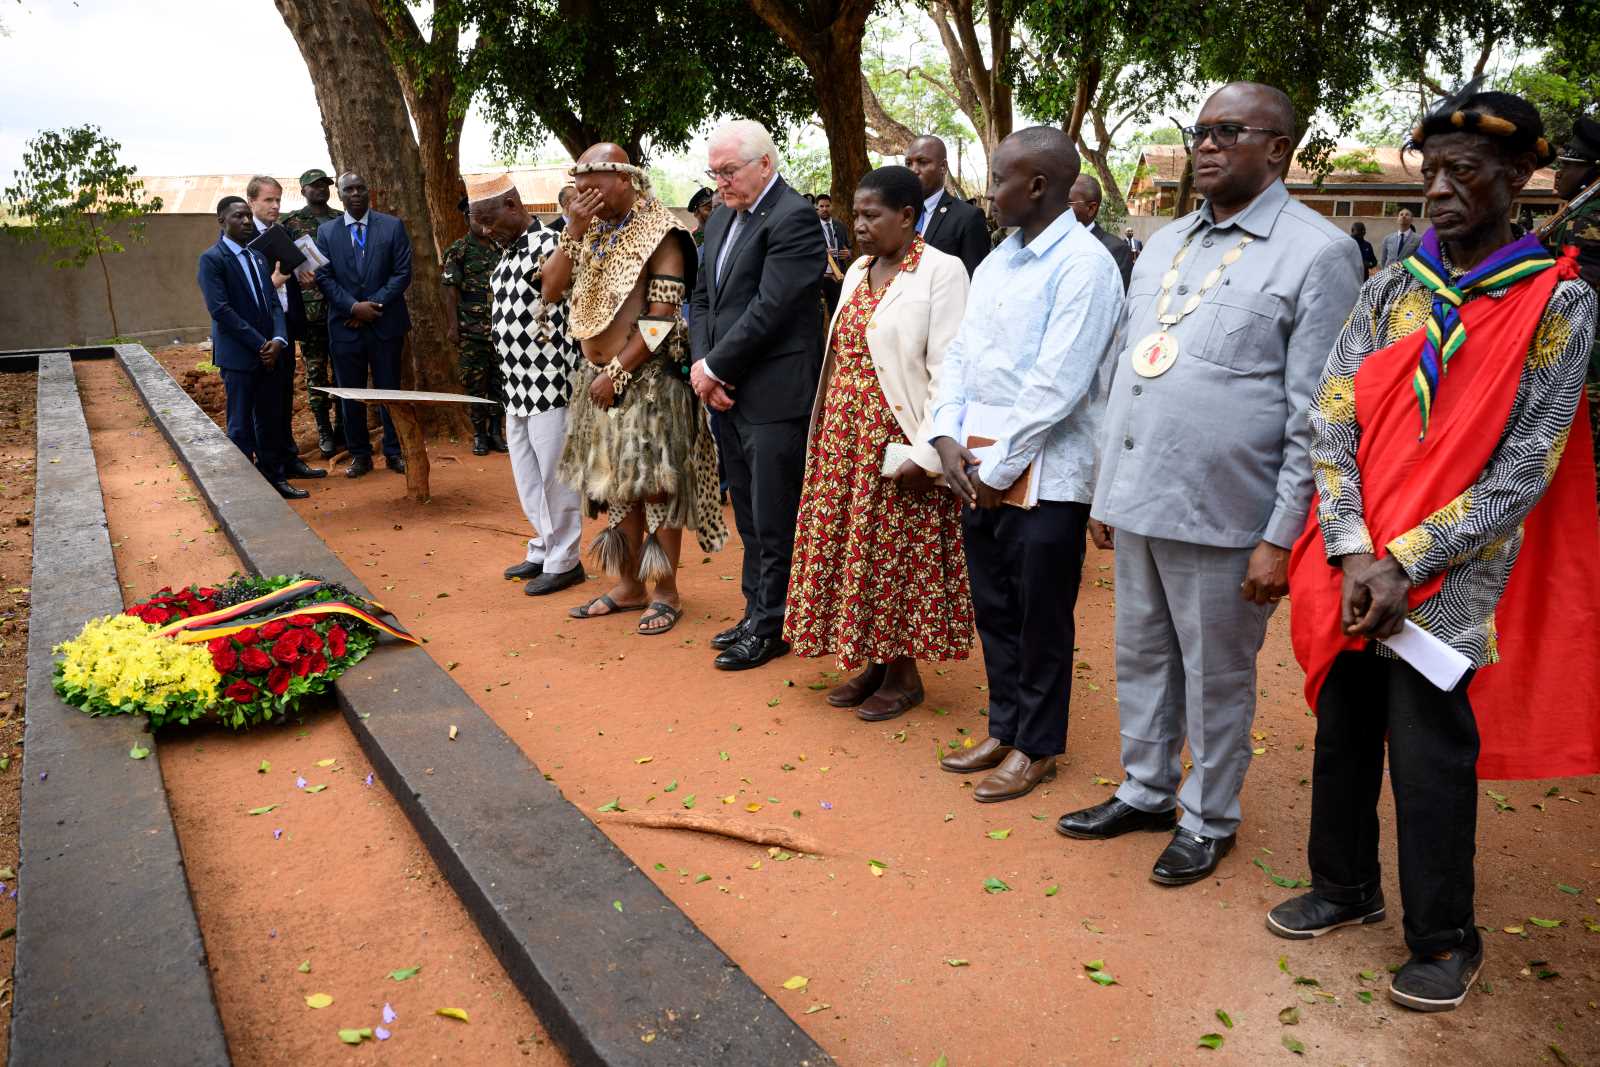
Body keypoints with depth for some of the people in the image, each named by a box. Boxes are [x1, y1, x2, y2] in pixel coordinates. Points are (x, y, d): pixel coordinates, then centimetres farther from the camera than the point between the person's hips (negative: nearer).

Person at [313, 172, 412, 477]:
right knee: (350, 393, 6)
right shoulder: (326, 231, 7)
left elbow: (402, 273, -3)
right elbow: (324, 277, 2)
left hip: (385, 323, -1)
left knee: (390, 389, 5)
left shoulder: (392, 226, 2)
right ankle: (359, 454, 16)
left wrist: (374, 304, -11)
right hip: (345, 325, 2)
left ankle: (394, 452, 16)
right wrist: (354, 307, -13)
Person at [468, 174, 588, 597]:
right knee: (527, 476, 16)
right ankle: (543, 550, 30)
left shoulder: (548, 243, -13)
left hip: (548, 383, -9)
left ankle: (563, 561, 13)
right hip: (518, 387, 9)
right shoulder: (509, 253, 14)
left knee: (554, 475, 1)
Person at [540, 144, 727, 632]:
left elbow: (662, 316, -16)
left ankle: (665, 592, 11)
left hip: (646, 378, -7)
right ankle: (629, 585, 24)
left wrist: (617, 372, -15)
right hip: (598, 376, 7)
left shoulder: (659, 232, -10)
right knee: (614, 483, 12)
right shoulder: (589, 230, 10)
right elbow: (550, 290, 3)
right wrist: (574, 233, -7)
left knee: (654, 484, -1)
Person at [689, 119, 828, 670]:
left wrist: (715, 367, -12)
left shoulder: (793, 218, -12)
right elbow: (703, 298, 16)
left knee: (773, 520, 1)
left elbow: (769, 308, -19)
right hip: (729, 395, 8)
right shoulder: (721, 218, 16)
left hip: (775, 396, -8)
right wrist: (704, 366, -1)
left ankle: (771, 626, 14)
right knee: (749, 516, 16)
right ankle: (756, 612, 28)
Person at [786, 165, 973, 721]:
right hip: (846, 438, 7)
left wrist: (924, 455, -18)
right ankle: (876, 660, 24)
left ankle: (904, 675, 17)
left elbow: (947, 371, -14)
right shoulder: (859, 271, 13)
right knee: (854, 549, 10)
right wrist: (828, 435, 10)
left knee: (899, 555, 2)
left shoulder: (941, 271, -10)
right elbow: (841, 356, 14)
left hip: (898, 443, -7)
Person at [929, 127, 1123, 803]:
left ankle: (1037, 747, 23)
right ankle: (1004, 728, 32)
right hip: (978, 470, 7)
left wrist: (998, 469, -15)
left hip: (1045, 474, -7)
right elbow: (960, 354, 12)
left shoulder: (1083, 265, -12)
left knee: (1041, 619, 6)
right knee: (993, 609, 16)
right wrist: (948, 438, -2)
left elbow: (1055, 385, -18)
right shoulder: (996, 261, 13)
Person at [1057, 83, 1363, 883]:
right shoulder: (1162, 245, 14)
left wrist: (1281, 537, -14)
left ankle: (1208, 820, 27)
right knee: (1140, 657, 17)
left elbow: (1317, 417, -10)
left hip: (1220, 514, -6)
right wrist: (1106, 489, 14)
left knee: (1215, 676, 8)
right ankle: (1144, 793, 35)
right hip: (1135, 501, 6)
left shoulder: (1318, 253, -6)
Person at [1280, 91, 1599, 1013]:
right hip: (1353, 576, 4)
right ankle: (1346, 887, 37)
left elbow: (1525, 469, -11)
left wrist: (1405, 565, -16)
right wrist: (1351, 555, -13)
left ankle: (1444, 939, 25)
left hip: (1449, 585, -4)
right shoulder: (1391, 291, 6)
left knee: (1430, 760, 3)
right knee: (1343, 735, 15)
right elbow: (1331, 421, -2)